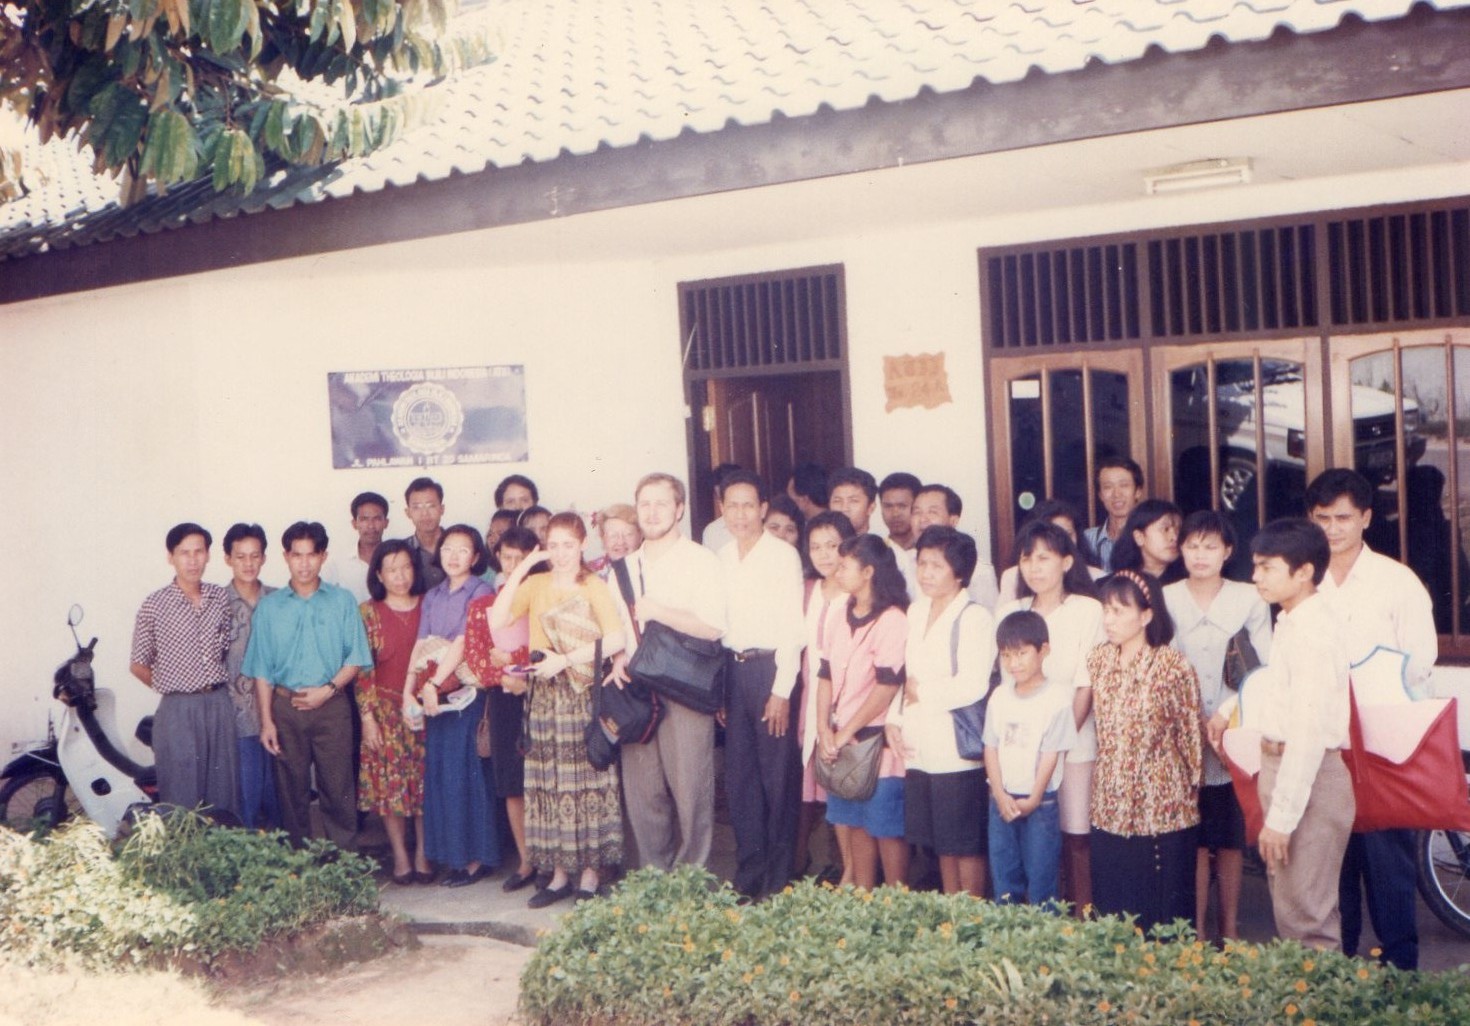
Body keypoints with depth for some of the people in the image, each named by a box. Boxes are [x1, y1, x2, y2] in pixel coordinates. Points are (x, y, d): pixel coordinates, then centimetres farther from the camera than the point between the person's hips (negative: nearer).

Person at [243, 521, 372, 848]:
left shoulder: (342, 601, 3)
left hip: (332, 707, -1)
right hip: (285, 709, 1)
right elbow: (262, 670, 4)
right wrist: (266, 720, -2)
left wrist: (328, 689, -13)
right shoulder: (269, 607, 6)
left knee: (338, 788, 0)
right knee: (291, 790, 9)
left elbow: (356, 657, 1)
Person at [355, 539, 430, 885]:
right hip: (386, 708, -1)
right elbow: (362, 667, -2)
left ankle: (422, 853, 12)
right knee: (390, 782, 0)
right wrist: (367, 716, -7)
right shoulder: (368, 612, 0)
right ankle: (400, 856, 9)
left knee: (426, 779, 2)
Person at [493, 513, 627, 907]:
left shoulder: (594, 587, -1)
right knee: (550, 784, 5)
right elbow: (496, 621, -5)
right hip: (545, 694, 4)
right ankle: (560, 873, 14)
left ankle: (590, 874, 7)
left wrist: (565, 659, -17)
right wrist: (520, 570, -5)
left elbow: (615, 639, -14)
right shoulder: (536, 585, 11)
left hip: (585, 695, -4)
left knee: (587, 781, -1)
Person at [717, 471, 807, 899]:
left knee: (777, 775, 0)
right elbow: (719, 623, 13)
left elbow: (792, 627, -11)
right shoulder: (722, 557, 10)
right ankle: (749, 874, 21)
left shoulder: (783, 555, -8)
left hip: (770, 667, -6)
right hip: (732, 668, 6)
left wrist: (782, 690, -14)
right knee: (739, 775, 10)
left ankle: (778, 878, 12)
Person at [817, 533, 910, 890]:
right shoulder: (839, 616, 10)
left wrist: (845, 733, -13)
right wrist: (824, 730, -3)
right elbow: (825, 675, 8)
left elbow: (887, 687, -17)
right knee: (855, 823, 13)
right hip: (841, 741, 7)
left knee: (886, 827, 1)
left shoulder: (892, 620, -13)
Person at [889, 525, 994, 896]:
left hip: (957, 751, -7)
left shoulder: (974, 617, -11)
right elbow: (902, 672, 15)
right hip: (918, 748, 7)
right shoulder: (916, 611, 12)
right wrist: (894, 720, 1)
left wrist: (922, 693, -8)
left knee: (965, 842, 3)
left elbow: (973, 685, -20)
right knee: (940, 841, 15)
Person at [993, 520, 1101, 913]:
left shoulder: (1087, 611, -3)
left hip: (1075, 744, -3)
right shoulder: (1008, 613, 8)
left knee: (1075, 836, 0)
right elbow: (1006, 679, 10)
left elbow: (1087, 686, -5)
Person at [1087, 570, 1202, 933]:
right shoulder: (1099, 659, 3)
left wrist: (1188, 789, 5)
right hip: (1109, 806, 5)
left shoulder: (1173, 665, -12)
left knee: (1163, 908, 5)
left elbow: (1191, 734, -4)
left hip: (1162, 809, -5)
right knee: (1110, 906, 11)